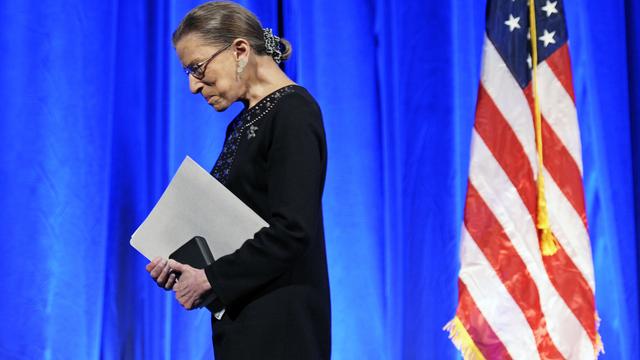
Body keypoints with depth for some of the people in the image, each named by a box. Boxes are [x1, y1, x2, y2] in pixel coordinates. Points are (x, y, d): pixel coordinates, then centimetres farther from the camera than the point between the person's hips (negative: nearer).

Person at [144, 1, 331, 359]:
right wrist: (181, 263, 1)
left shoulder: (293, 112, -11)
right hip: (242, 318, 8)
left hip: (278, 326, -8)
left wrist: (211, 278, -14)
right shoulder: (243, 123, 15)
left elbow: (292, 230, -21)